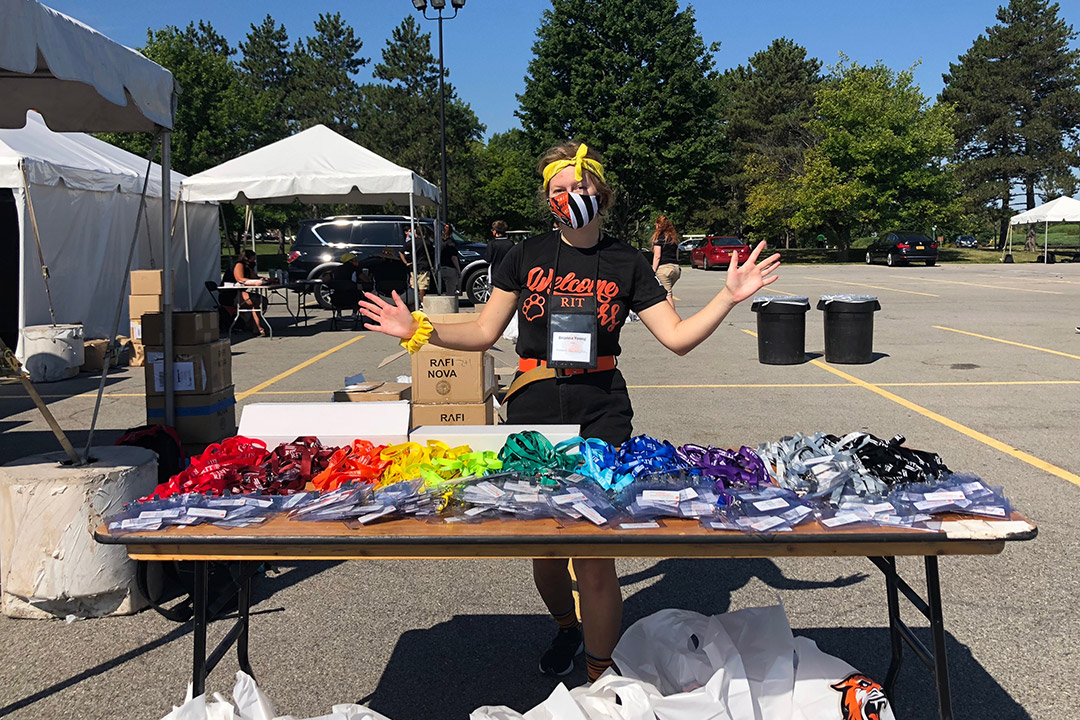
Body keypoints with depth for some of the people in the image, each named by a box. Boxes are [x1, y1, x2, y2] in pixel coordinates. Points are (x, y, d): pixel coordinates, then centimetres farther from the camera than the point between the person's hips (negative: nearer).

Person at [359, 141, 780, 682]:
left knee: (595, 561, -5)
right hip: (533, 412, 2)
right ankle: (566, 628, 45)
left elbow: (678, 337, 1)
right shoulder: (527, 256, 5)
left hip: (601, 416, -1)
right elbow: (484, 332, 8)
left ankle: (600, 682, 16)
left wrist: (729, 296, -10)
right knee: (544, 548, 12)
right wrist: (421, 330, -4)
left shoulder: (626, 263, 4)